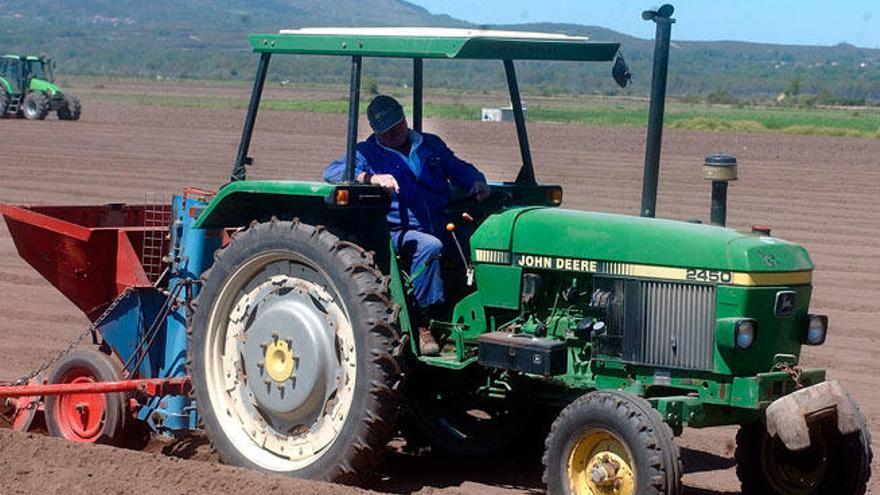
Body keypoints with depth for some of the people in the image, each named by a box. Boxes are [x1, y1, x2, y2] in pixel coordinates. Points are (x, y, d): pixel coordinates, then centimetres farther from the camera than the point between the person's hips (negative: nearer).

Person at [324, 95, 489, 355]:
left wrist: (476, 183, 3)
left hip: (441, 227, 4)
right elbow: (332, 172, -6)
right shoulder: (367, 152, 9)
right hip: (398, 232, -4)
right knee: (429, 247, -36)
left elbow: (460, 169, 27)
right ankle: (421, 325, -29)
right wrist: (371, 177, -24)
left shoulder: (431, 145, 23)